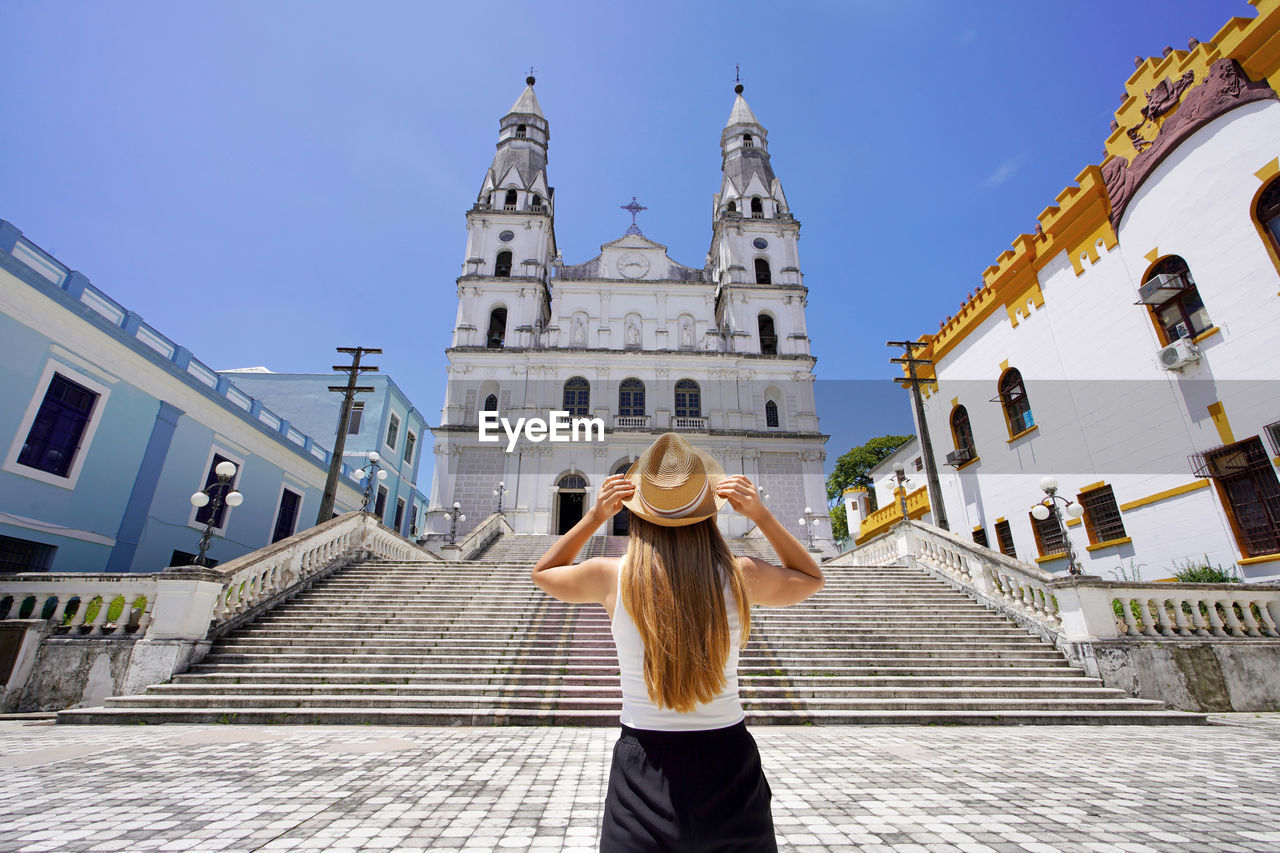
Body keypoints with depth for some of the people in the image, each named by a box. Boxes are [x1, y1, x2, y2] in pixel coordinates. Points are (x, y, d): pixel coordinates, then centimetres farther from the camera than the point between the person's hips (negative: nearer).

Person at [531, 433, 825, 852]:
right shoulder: (740, 575, -13)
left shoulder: (613, 576, -13)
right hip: (729, 765, 1)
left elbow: (543, 572, 10)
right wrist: (762, 515, -1)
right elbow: (812, 578, 11)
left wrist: (595, 515, -2)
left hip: (643, 774, -1)